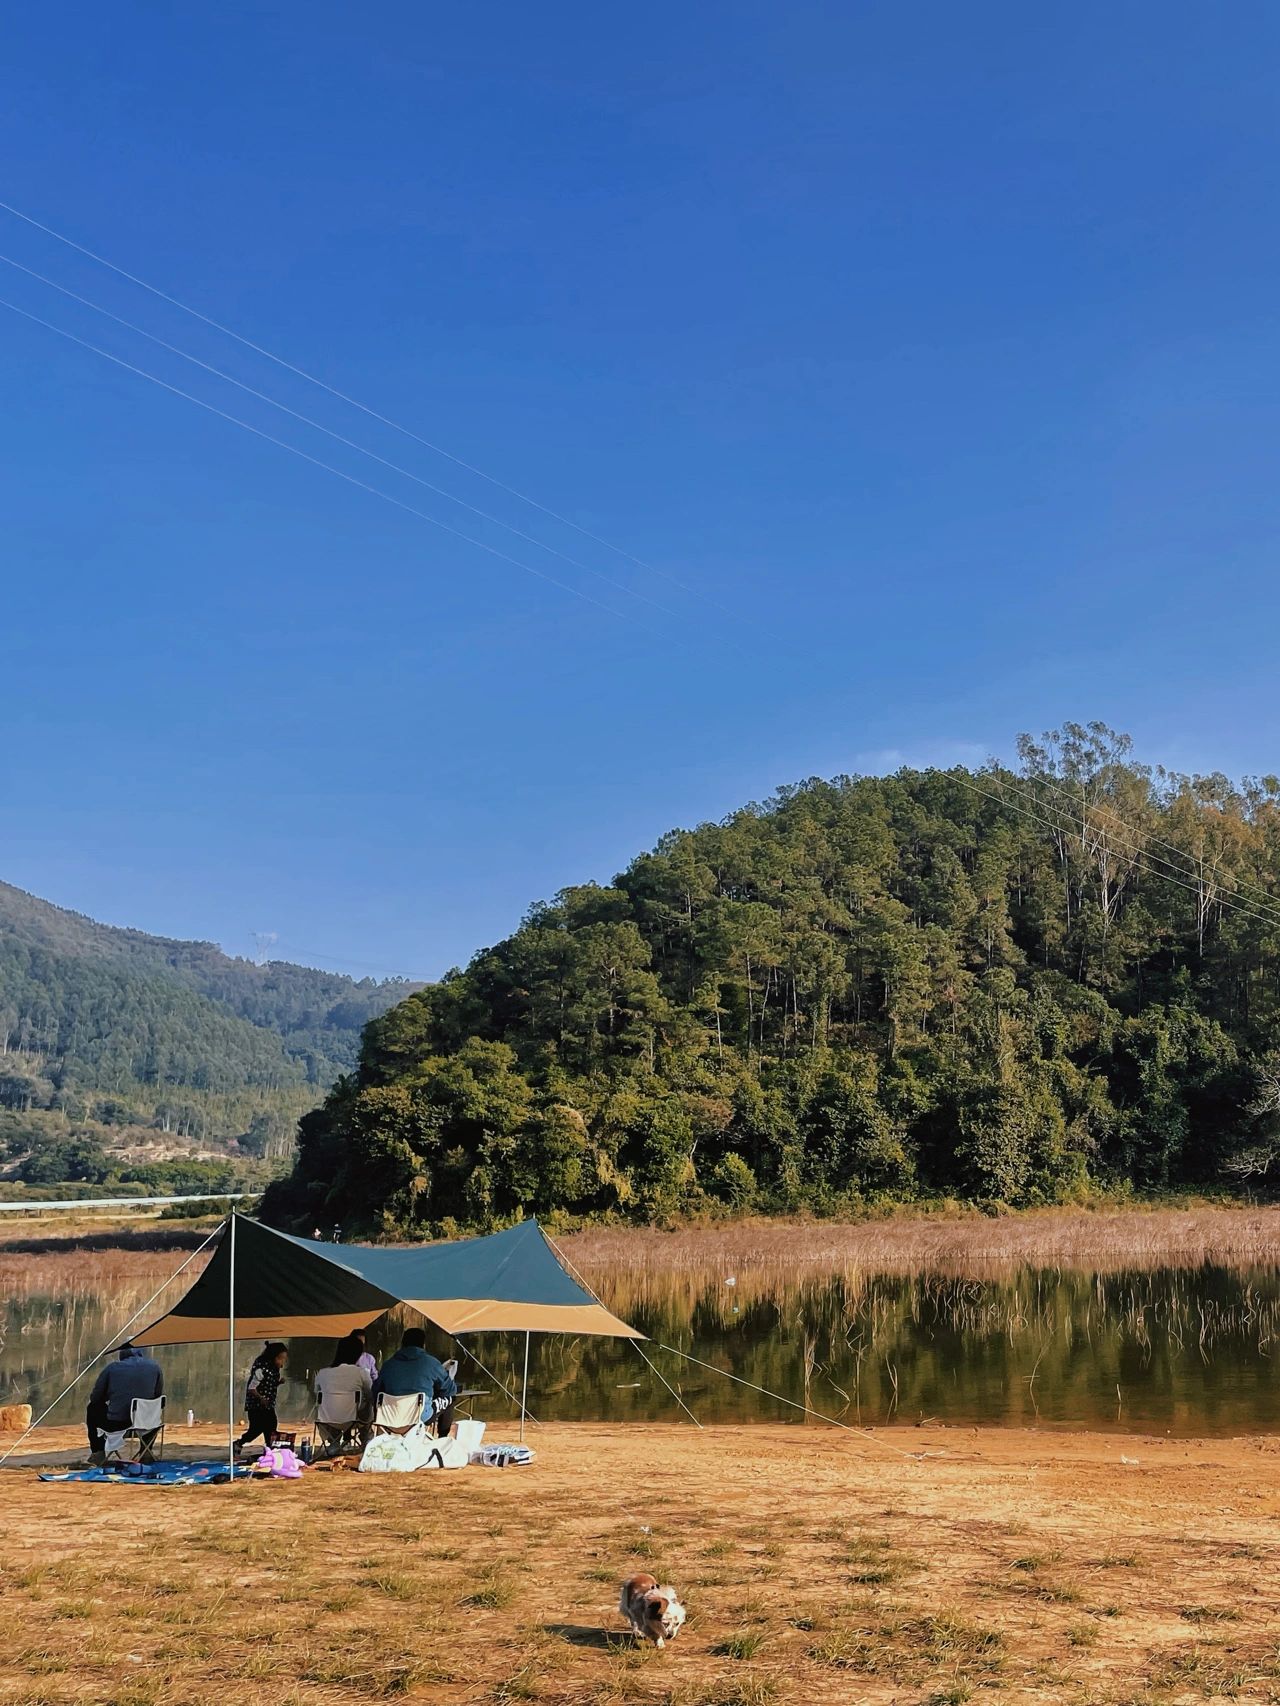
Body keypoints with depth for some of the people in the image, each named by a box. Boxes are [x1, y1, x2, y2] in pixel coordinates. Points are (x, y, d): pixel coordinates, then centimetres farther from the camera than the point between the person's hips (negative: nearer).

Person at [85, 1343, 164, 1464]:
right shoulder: (155, 1367, 2)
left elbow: (95, 1398, 5)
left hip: (114, 1425, -2)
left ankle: (98, 1452, 25)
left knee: (92, 1409, 28)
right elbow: (159, 1396, 10)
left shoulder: (112, 1368, -2)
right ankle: (146, 1452, 22)